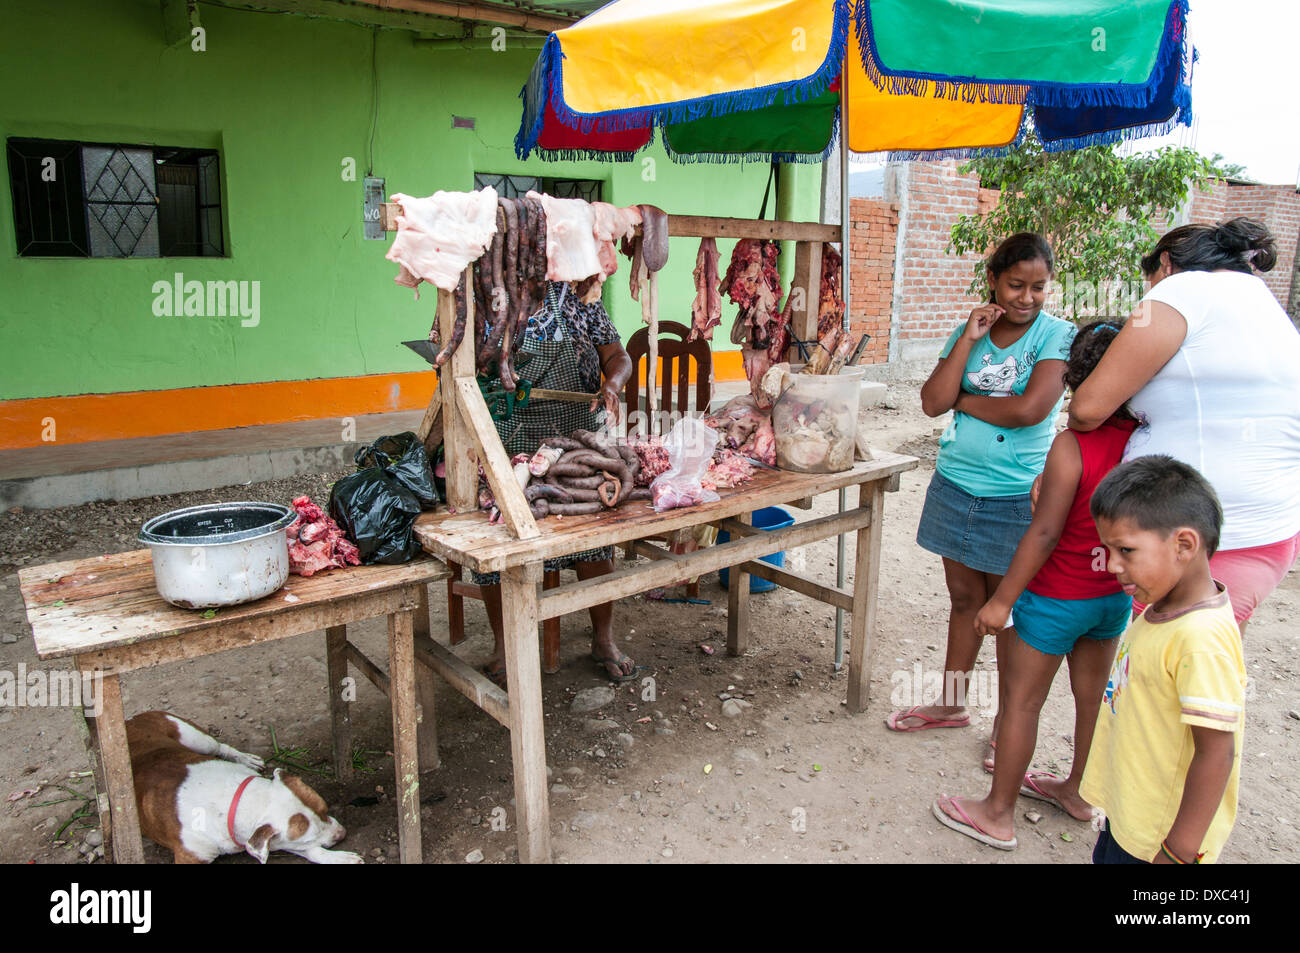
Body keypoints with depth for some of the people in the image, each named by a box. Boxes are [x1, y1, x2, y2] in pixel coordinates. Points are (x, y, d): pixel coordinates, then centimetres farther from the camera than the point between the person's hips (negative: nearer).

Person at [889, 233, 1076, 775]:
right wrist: (968, 339, -10)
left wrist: (962, 399, -7)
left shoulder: (1058, 336, -7)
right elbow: (933, 403, -5)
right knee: (964, 598, 16)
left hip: (1015, 497, -4)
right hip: (955, 485, 4)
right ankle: (952, 702, 33)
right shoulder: (969, 331, 6)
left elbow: (1030, 409, -21)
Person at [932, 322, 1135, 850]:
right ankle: (1078, 790, 43)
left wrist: (1003, 599, -17)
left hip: (1057, 597, -7)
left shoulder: (1071, 445, -24)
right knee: (1092, 695, 22)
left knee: (1022, 701, 7)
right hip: (1116, 595, 7)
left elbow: (1044, 532, -23)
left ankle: (997, 813, 20)